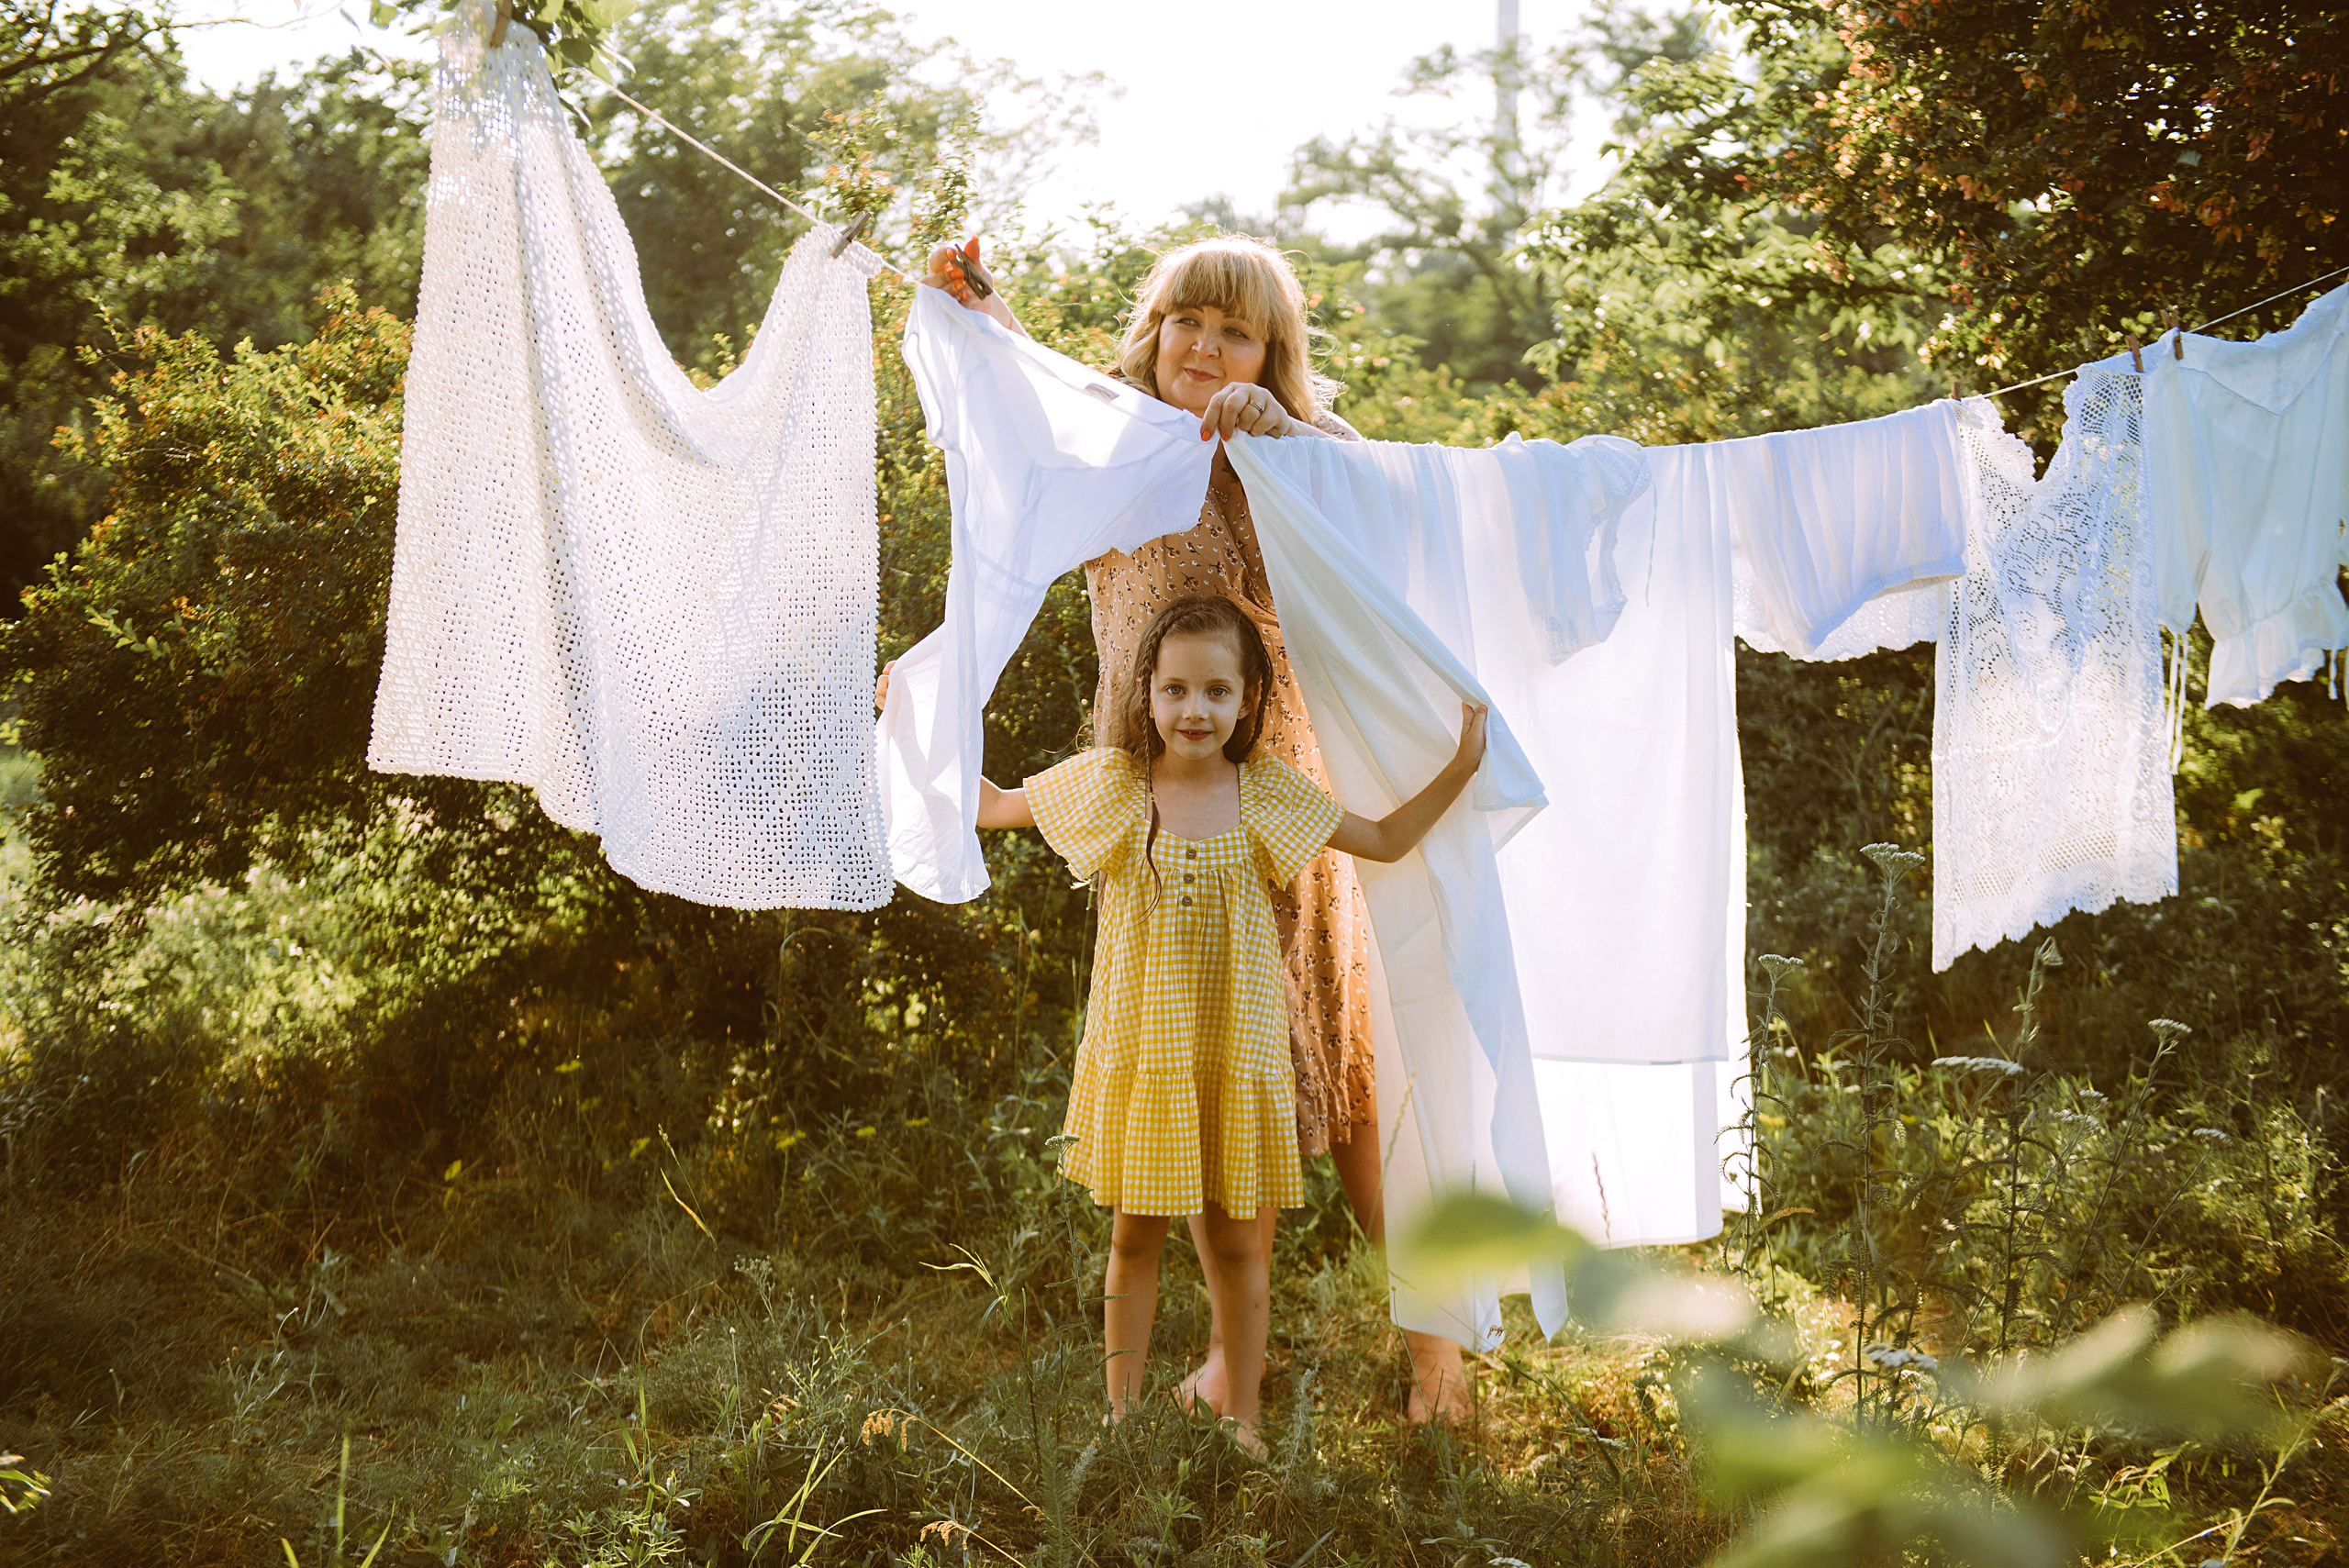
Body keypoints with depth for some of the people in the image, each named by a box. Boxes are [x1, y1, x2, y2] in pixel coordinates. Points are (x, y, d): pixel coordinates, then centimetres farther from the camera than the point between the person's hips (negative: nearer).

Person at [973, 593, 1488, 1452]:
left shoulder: (1267, 792, -3)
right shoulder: (1108, 784, -5)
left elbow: (1385, 840, 7)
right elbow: (992, 808, 7)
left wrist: (1460, 768, -1)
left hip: (1236, 1052, 0)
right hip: (1138, 1050, 0)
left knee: (1236, 1243, 9)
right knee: (1134, 1236, 11)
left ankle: (1240, 1421, 23)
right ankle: (1121, 1413, 25)